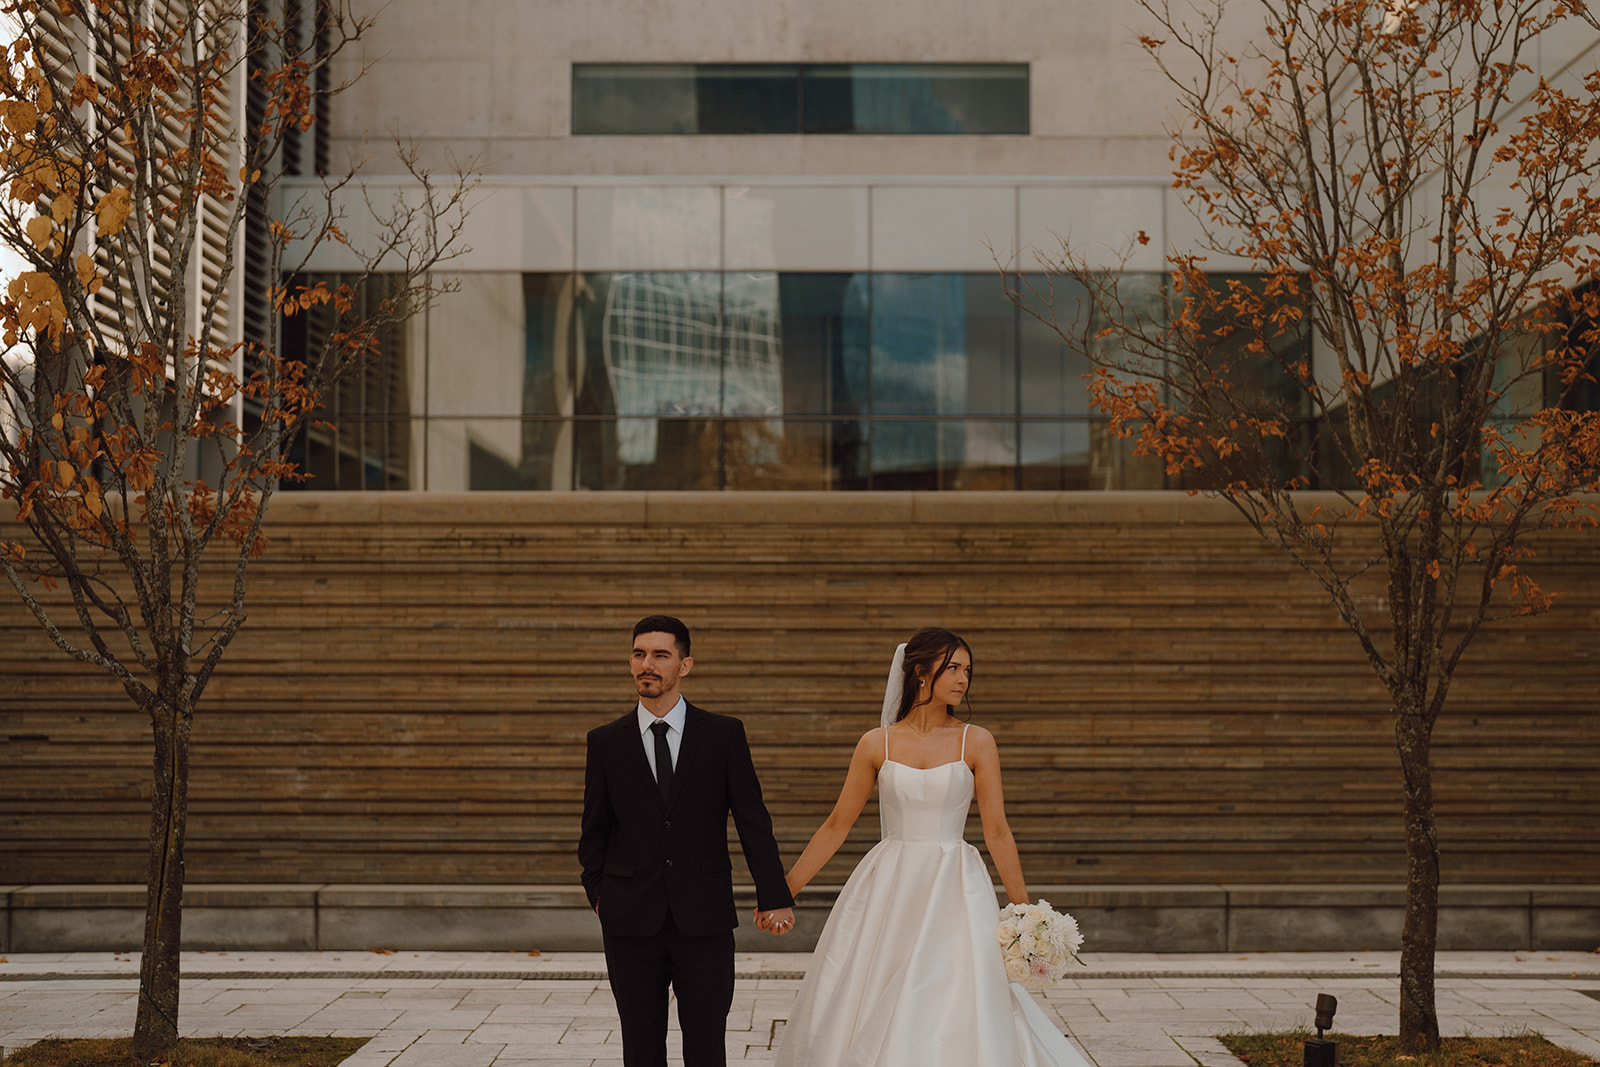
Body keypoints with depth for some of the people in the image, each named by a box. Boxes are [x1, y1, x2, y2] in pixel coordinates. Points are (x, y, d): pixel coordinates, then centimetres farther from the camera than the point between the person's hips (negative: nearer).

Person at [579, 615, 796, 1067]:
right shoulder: (605, 742, 5)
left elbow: (753, 821, 0)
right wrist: (599, 894, 5)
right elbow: (594, 831, 13)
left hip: (704, 921, -1)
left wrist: (774, 897, -6)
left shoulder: (724, 734, 2)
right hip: (631, 923, 1)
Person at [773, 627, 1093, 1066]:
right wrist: (784, 890, 6)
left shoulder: (976, 742, 0)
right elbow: (836, 825, 7)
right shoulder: (877, 744, 2)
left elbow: (997, 832, 0)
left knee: (953, 1017, -7)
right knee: (869, 1019, 2)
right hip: (888, 894, 1)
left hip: (954, 891, -1)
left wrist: (1024, 912, -3)